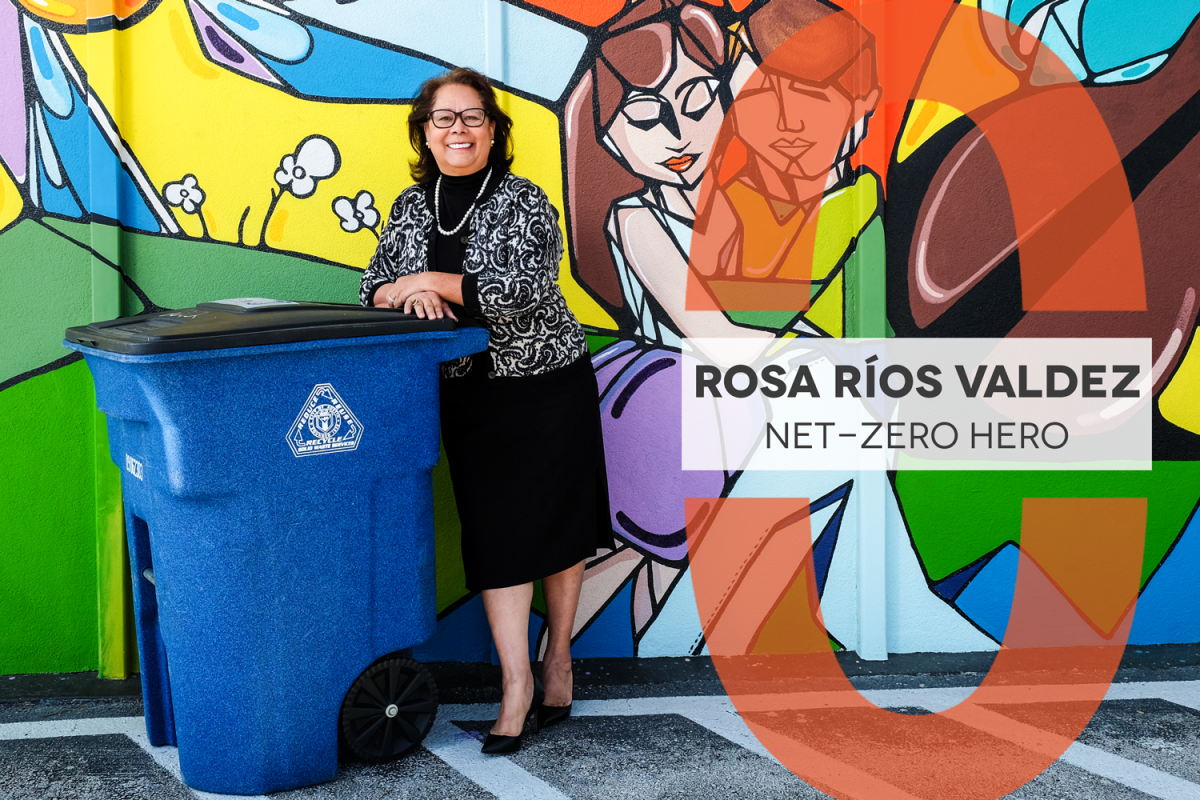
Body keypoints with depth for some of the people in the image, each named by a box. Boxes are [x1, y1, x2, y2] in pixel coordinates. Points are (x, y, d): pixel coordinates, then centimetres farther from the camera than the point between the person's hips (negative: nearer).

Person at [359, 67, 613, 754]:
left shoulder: (523, 201, -10)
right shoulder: (412, 207, 6)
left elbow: (519, 291, -22)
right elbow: (377, 291, 5)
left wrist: (429, 281, -17)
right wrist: (413, 295, -18)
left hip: (549, 383, -3)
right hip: (470, 394, 3)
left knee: (557, 520, 6)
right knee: (495, 533, 0)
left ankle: (559, 656, 23)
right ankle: (518, 684, 4)